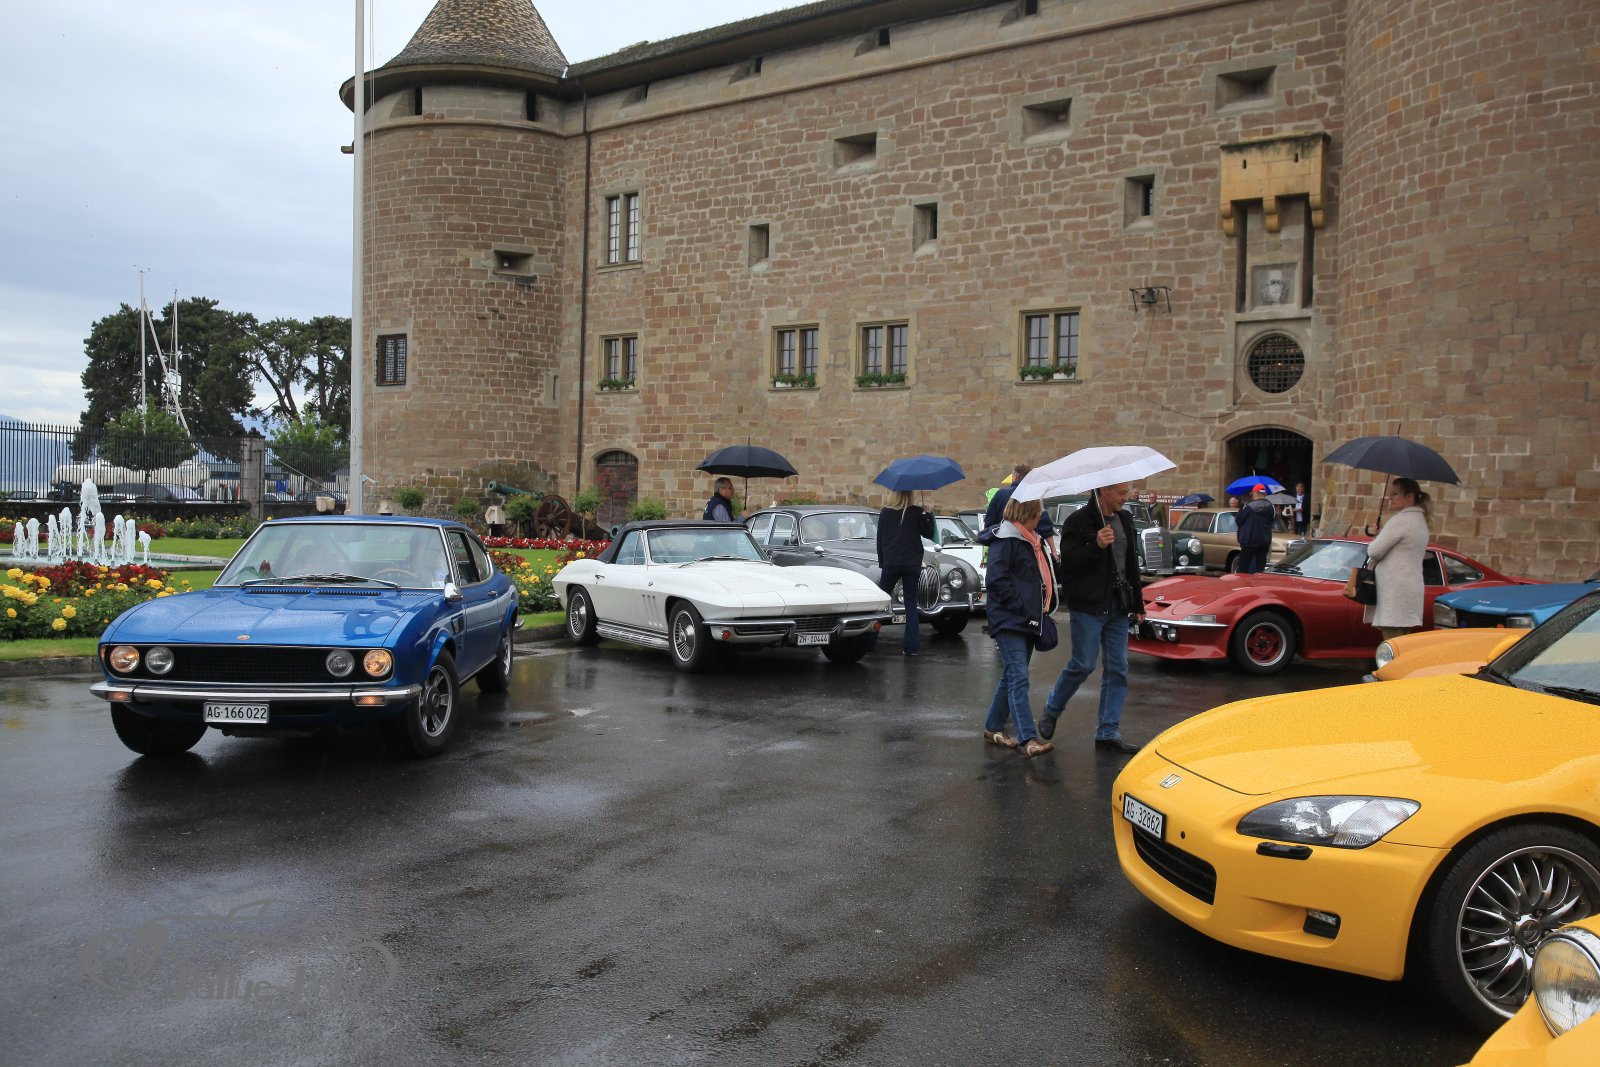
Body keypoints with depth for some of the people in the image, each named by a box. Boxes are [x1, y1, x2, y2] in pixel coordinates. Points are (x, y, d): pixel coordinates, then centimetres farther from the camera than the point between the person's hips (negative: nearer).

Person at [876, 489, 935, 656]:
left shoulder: (885, 513, -1)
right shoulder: (917, 513, -3)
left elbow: (880, 540, 3)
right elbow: (930, 534, 2)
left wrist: (881, 564, 10)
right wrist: (929, 516, 12)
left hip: (890, 563, 0)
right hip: (912, 563, 0)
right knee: (911, 603, 4)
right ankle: (910, 646, 0)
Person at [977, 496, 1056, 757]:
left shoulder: (1033, 540, 18)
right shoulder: (1005, 540, -12)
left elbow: (1042, 576, 29)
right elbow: (995, 579, -20)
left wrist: (1041, 611, 16)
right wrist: (1021, 607, -20)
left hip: (1028, 621, 10)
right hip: (1009, 621, -10)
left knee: (1012, 676, 14)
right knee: (1018, 678, -15)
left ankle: (994, 727, 25)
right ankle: (1028, 739, -21)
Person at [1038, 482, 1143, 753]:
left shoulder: (1124, 520, 11)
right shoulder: (1078, 522, -10)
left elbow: (1132, 564, 19)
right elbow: (1068, 562, -16)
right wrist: (1096, 546, -29)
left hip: (1117, 608, 7)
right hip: (1087, 607, -7)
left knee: (1118, 669, 5)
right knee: (1083, 665, -3)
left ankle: (1108, 732, 11)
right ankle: (1051, 711, 21)